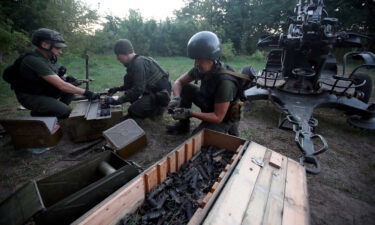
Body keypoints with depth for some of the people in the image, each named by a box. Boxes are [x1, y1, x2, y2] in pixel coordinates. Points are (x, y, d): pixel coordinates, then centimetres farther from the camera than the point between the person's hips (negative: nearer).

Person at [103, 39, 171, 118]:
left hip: (161, 94, -10)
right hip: (153, 90, 10)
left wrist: (117, 101, -21)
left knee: (133, 111, -12)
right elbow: (131, 84, 20)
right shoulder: (134, 62, 9)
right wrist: (117, 89, 12)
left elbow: (138, 89, -25)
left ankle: (158, 108, 3)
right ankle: (155, 105, 13)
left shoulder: (138, 63, -21)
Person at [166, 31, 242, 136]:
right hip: (208, 105, 6)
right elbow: (179, 82, -5)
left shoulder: (225, 81, -35)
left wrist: (190, 113, -35)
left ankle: (228, 128, 4)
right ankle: (183, 125, 5)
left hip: (223, 118, -6)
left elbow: (218, 117, -29)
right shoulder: (201, 68, -15)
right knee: (185, 88, -8)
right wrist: (176, 98, -26)